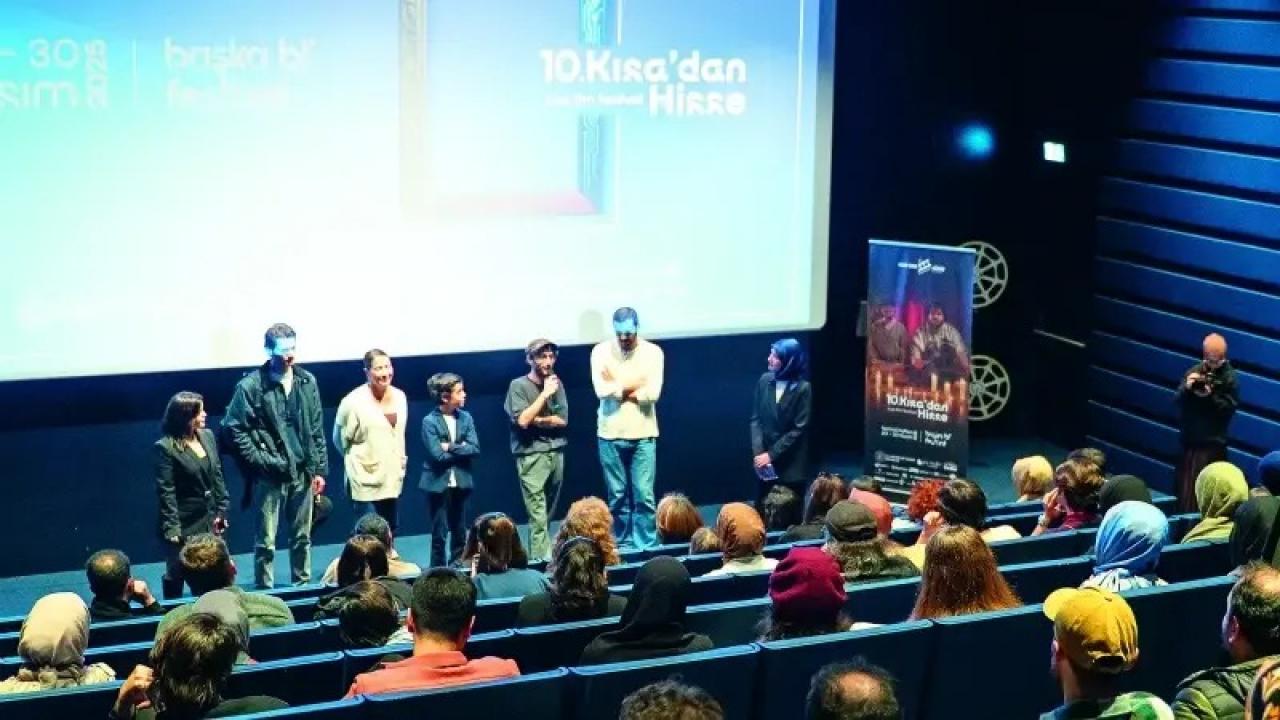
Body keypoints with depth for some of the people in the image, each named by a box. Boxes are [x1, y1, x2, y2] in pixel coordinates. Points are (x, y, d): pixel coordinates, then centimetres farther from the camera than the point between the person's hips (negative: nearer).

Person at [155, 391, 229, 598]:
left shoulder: (208, 436, 4)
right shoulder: (165, 447, -14)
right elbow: (166, 491, -15)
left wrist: (222, 511, 8)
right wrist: (172, 527, -17)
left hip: (209, 520, 6)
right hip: (184, 525, -6)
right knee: (176, 575, 8)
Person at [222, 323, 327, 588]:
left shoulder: (307, 382, 5)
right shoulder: (251, 385, -9)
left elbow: (317, 429, 9)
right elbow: (234, 428, -6)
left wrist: (319, 468, 7)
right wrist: (259, 461, -10)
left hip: (303, 472, 4)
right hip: (270, 475, -4)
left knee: (302, 537, 13)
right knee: (266, 541, 1)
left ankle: (303, 588, 25)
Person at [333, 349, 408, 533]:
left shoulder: (400, 397, 5)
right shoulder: (354, 402, -15)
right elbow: (341, 439, -5)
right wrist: (359, 459, 5)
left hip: (392, 478, 6)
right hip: (366, 479, -6)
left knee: (389, 531, 12)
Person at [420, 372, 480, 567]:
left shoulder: (466, 418, 4)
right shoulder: (430, 422, -10)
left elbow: (475, 448, -5)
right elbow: (438, 455, -17)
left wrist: (451, 447, -14)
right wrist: (462, 449, -8)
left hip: (461, 483, 5)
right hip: (438, 484, -5)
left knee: (459, 533, 14)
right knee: (439, 535, 1)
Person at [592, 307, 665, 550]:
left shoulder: (652, 352, -2)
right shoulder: (601, 351, -1)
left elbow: (653, 393, -13)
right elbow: (601, 390, -13)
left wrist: (617, 389, -8)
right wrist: (635, 386, -8)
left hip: (643, 434, -1)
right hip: (610, 434, 1)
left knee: (644, 495, -2)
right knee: (617, 495, 7)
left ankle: (646, 547, 6)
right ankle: (623, 546, 17)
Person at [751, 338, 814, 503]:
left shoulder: (803, 388, -11)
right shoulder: (764, 381, 0)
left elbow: (799, 429, -12)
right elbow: (756, 419, 2)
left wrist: (771, 455, -14)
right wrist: (758, 453, -10)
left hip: (791, 466, -3)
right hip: (766, 464, 3)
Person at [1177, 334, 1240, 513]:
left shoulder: (1230, 377, -5)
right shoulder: (1193, 372, 4)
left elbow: (1230, 408, -10)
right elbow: (1178, 401, 1)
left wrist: (1210, 397, -22)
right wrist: (1186, 388, -18)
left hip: (1213, 442, -4)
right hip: (1190, 439, 4)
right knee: (1185, 487, 10)